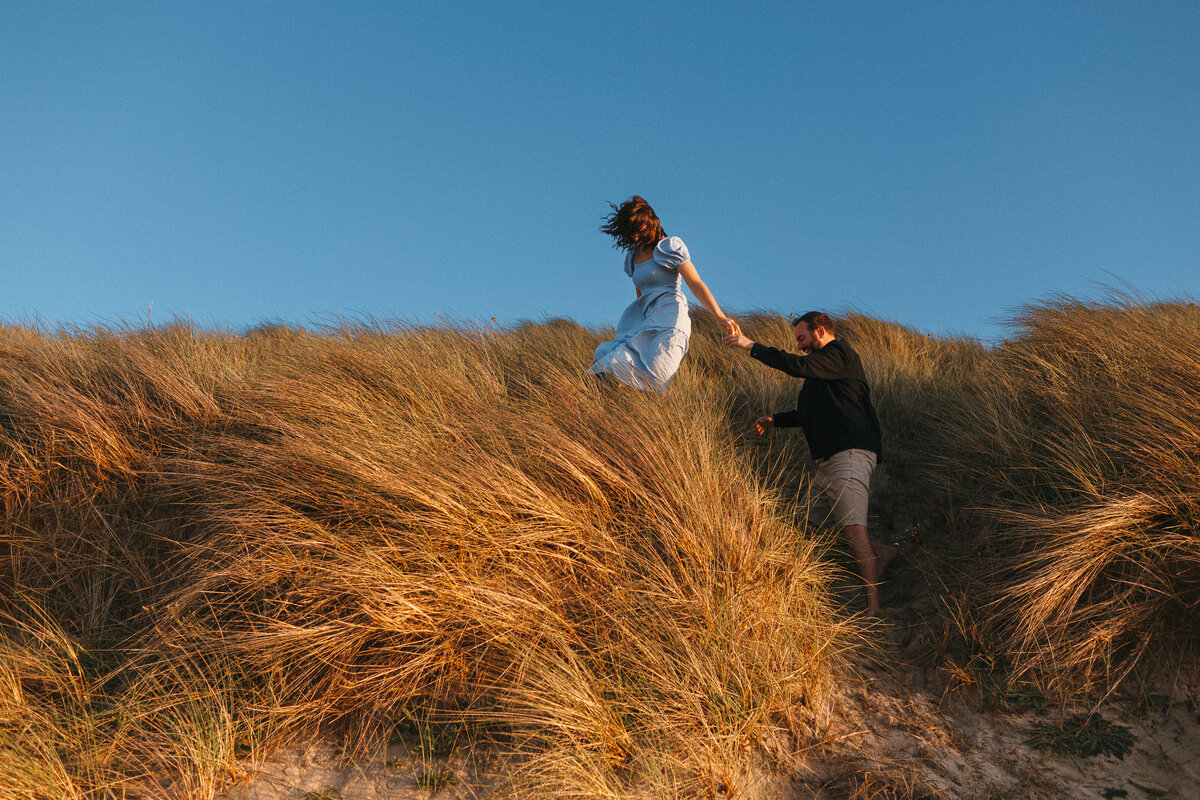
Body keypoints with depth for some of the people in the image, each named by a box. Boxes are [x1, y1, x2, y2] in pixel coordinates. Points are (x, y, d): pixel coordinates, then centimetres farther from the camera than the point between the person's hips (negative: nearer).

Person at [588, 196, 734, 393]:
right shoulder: (633, 255, 22)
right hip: (645, 322, 6)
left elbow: (696, 284, -7)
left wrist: (720, 317, -17)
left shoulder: (669, 247, 1)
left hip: (669, 318, -6)